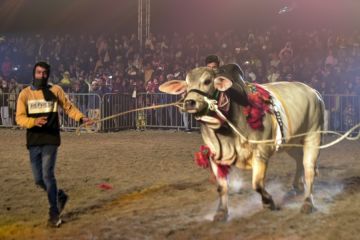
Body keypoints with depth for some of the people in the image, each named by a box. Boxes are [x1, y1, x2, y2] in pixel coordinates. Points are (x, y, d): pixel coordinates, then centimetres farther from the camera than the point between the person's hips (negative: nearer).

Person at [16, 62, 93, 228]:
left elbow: (68, 107, 11)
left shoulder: (55, 90, 3)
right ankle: (60, 196, 35)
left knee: (48, 175, -12)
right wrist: (34, 122, -23)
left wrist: (81, 118, -6)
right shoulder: (25, 93, 3)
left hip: (51, 140, -2)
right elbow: (19, 118, -4)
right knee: (39, 179, 7)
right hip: (33, 141, 3)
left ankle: (54, 213, 0)